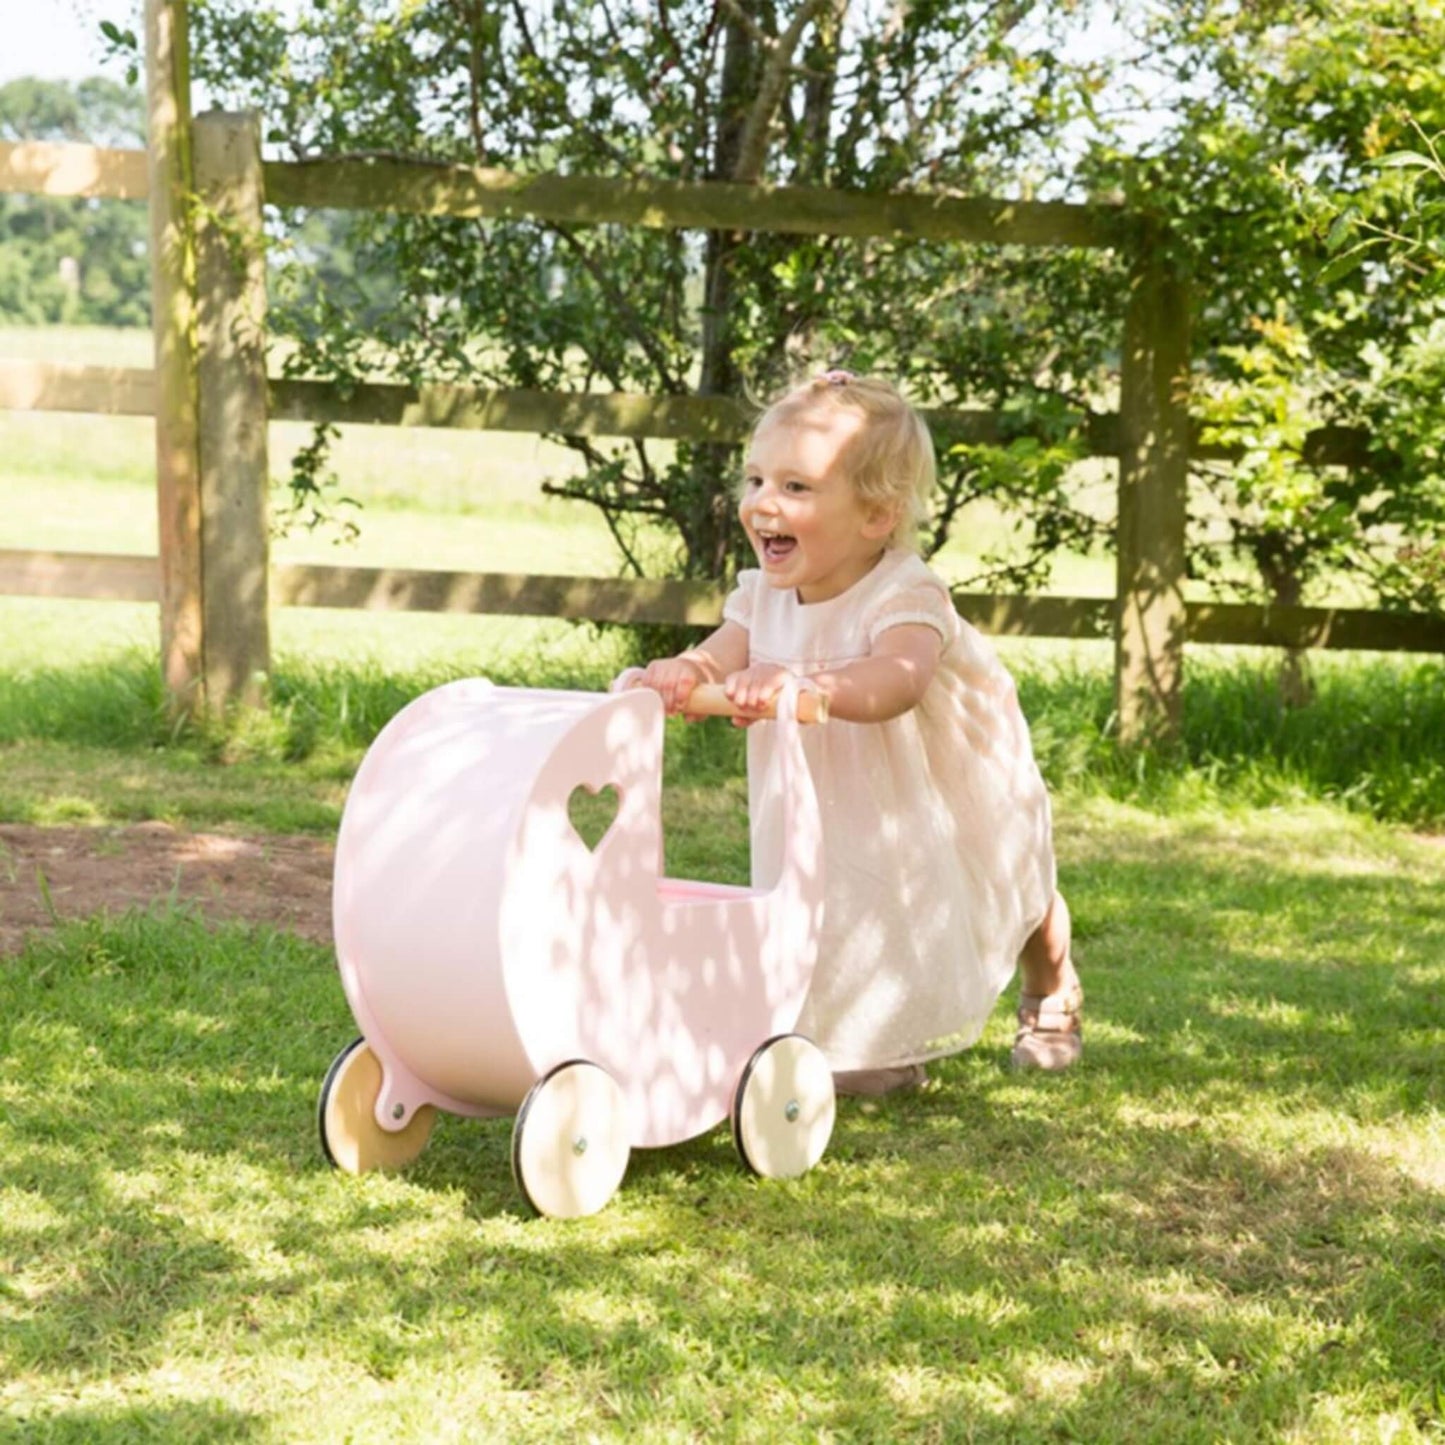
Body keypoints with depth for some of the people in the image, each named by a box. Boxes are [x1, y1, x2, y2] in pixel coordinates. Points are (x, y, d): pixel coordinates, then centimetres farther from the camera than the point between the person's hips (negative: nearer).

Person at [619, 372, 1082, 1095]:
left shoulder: (904, 597, -41)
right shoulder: (765, 595, -19)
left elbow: (897, 681, -61)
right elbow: (718, 659, -33)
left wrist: (803, 683, -79)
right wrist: (677, 674, -58)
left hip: (956, 784, -3)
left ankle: (1052, 997, 50)